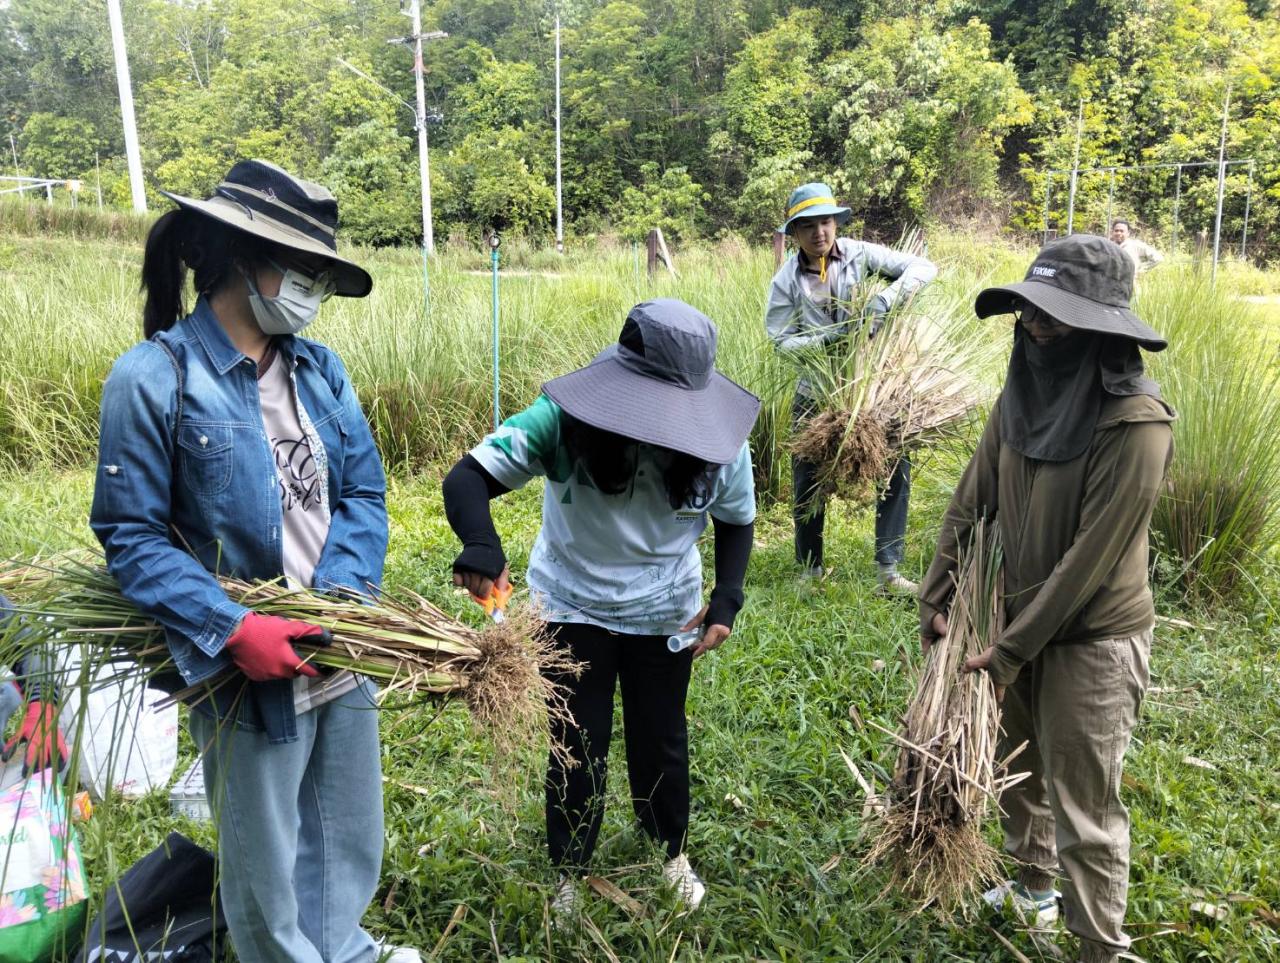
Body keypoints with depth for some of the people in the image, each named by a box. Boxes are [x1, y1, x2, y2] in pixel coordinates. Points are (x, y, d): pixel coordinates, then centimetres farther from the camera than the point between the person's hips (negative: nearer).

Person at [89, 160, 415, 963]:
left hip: (342, 651, 5)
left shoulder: (319, 368, 1)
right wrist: (231, 630, -22)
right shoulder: (153, 377, -14)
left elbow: (364, 491, 1)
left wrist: (345, 592, -15)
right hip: (248, 670, -5)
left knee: (349, 830, 24)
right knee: (265, 853, 18)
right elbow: (133, 537, -13)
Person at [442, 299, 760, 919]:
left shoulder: (718, 445, -20)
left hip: (664, 612, 2)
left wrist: (726, 601, -14)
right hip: (573, 606, -2)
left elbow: (737, 522, -1)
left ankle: (671, 853, 47)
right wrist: (481, 546, -53)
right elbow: (468, 477, -33)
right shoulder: (564, 419, -29)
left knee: (661, 740, 18)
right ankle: (569, 872, 38)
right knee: (577, 746, 11)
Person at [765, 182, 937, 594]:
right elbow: (782, 340, -7)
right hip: (817, 392, 1)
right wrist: (829, 337, -23)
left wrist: (886, 298, -29)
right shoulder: (787, 280, -6)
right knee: (808, 479, 8)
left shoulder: (859, 255, -8)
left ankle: (889, 571, 6)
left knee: (896, 467, -5)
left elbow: (923, 267, -12)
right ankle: (810, 569, 28)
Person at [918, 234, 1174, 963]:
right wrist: (937, 599, 0)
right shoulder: (1024, 394, -5)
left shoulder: (1136, 425, -25)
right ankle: (1033, 889, 49)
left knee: (1083, 807, 6)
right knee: (1020, 766, 24)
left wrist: (1009, 653, -18)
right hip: (1022, 619, 7)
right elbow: (972, 502, 1)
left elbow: (1090, 558, -23)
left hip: (1094, 639, -7)